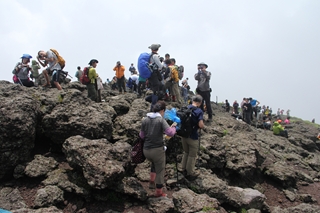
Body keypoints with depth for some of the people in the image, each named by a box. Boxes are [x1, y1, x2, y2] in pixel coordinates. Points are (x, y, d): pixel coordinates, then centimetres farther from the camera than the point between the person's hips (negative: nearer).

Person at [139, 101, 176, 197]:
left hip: (146, 150, 5)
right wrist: (173, 126, -3)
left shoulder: (145, 120, 1)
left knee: (154, 163, 35)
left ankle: (151, 182, 39)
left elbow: (141, 135, 8)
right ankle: (159, 193, 23)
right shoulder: (161, 120, -13)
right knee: (160, 171, 13)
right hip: (157, 149, -5)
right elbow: (170, 133, -22)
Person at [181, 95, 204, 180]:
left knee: (186, 153, 24)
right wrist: (203, 126, -2)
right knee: (192, 155, 9)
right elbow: (200, 125, -23)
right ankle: (190, 173, 19)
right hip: (193, 136, -6)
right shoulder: (199, 111, -17)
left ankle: (184, 170, 35)